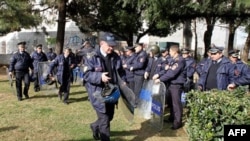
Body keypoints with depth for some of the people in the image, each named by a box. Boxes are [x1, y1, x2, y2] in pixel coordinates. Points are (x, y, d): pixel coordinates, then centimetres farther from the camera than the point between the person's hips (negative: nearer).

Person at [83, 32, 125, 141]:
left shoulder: (116, 57, 3)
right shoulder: (92, 57, -13)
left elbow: (120, 72, 13)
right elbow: (86, 75, -15)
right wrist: (100, 76, -30)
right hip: (97, 92, -6)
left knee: (110, 116, 19)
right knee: (104, 118, -3)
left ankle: (95, 126, 49)